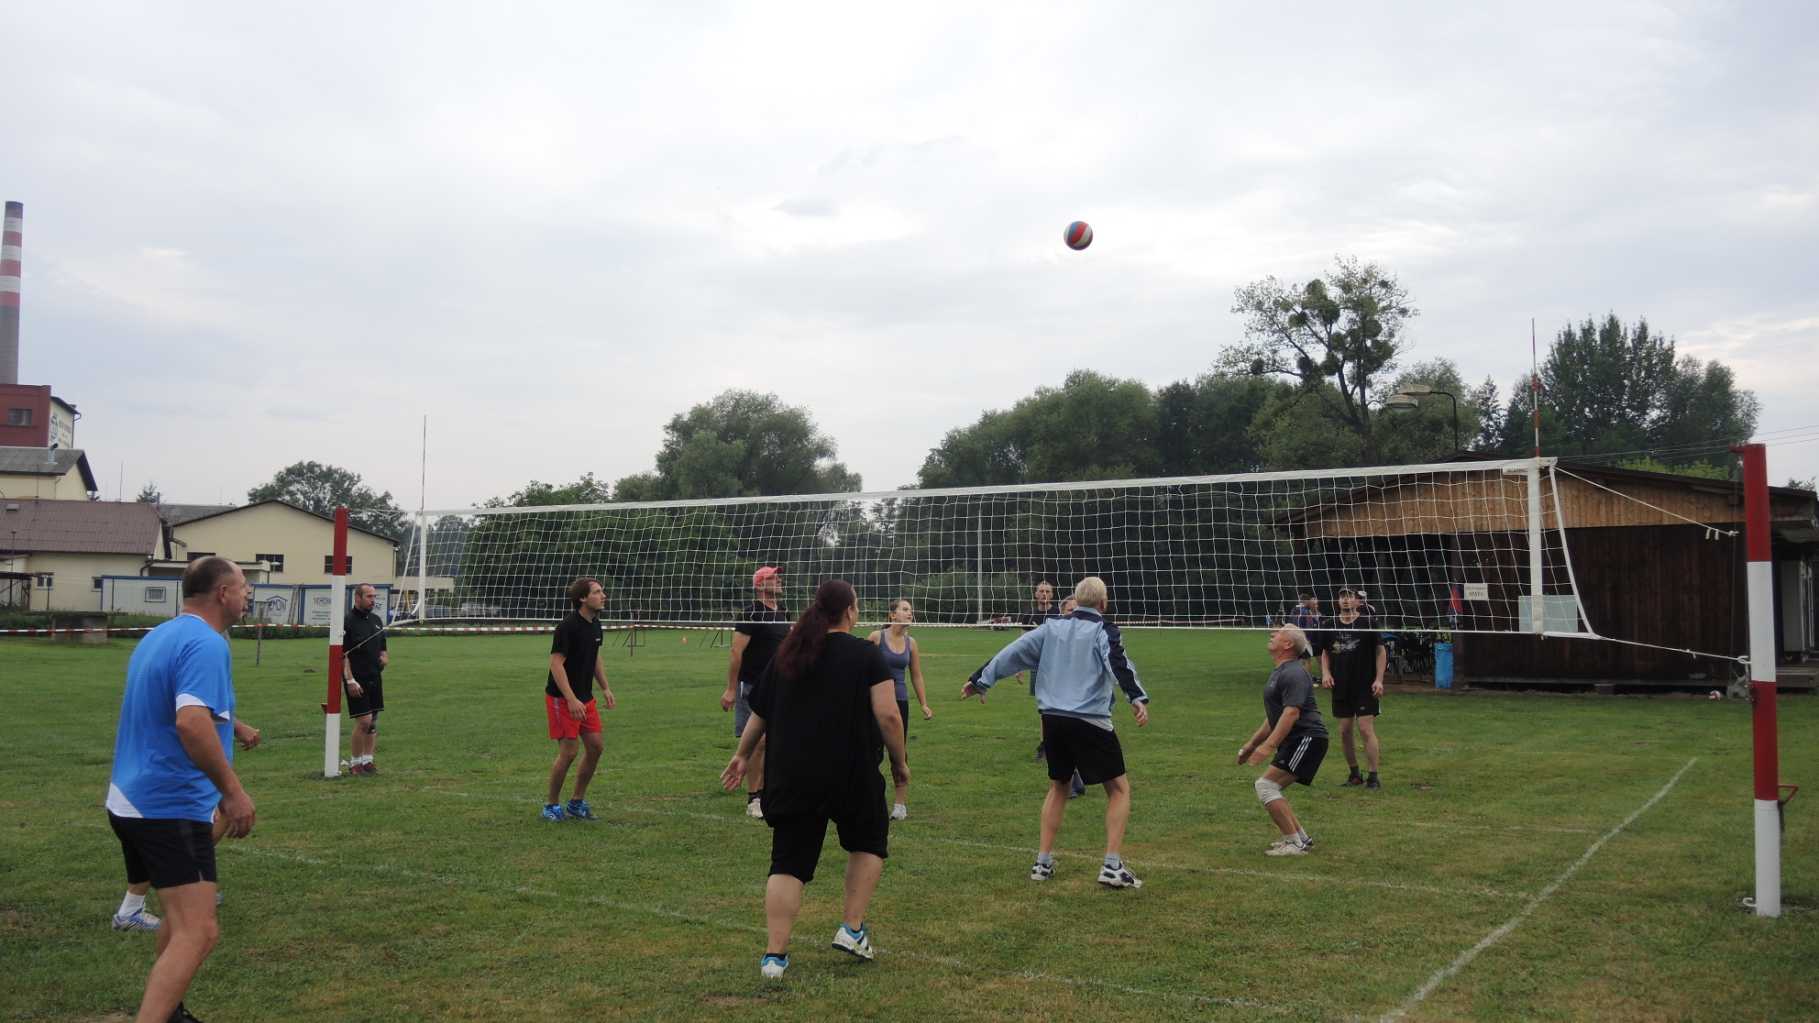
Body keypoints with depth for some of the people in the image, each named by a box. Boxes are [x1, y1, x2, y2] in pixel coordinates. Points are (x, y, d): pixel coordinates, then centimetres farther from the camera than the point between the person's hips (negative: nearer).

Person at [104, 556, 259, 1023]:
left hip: (131, 802, 10)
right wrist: (233, 790, -24)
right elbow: (192, 722, -30)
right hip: (171, 808, -10)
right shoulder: (206, 644, -17)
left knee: (182, 920, 24)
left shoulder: (158, 637, 14)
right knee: (197, 933, -13)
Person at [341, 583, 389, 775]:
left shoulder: (377, 620, 13)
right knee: (364, 721, -10)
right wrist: (350, 680, -18)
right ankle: (354, 763, 4)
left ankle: (367, 760, 19)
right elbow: (342, 654, -12)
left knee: (373, 722, 9)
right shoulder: (347, 621, -9)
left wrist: (384, 657, 1)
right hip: (357, 680, -7)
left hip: (374, 678, 7)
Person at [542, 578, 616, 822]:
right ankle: (552, 806, 10)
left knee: (595, 746, 6)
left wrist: (606, 689, 14)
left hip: (585, 697, 8)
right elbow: (556, 664, -22)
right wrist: (571, 700, -26)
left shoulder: (595, 625, 7)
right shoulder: (568, 626, -19)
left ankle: (577, 802, 20)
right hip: (561, 699, -8)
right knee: (569, 751, -8)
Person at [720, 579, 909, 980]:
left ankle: (774, 954, 3)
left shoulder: (786, 654, 7)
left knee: (788, 862, 7)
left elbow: (759, 714, 14)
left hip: (791, 777, 3)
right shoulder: (866, 654, -6)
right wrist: (900, 763, 1)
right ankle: (851, 929, 17)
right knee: (868, 842, 21)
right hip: (851, 775, -3)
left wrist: (743, 755, 28)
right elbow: (888, 716, -13)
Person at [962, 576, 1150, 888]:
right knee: (1119, 789, 7)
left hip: (1052, 719, 5)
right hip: (1090, 722, -5)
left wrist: (981, 681, 23)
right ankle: (1112, 866, -2)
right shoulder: (1104, 630, -2)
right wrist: (1137, 698, -34)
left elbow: (1013, 652, 14)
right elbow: (1118, 663, -21)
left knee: (1058, 787, 23)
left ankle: (1043, 862, 22)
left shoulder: (1052, 627, 11)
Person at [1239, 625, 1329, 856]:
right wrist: (1252, 743, 26)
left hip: (1307, 739, -10)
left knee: (1266, 785, -15)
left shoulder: (1293, 674, -15)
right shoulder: (1278, 673, 19)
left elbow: (1291, 713, -26)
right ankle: (1302, 837, 19)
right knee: (1269, 788, 11)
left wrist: (1268, 746, -30)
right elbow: (1273, 717, 27)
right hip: (1295, 741, 10)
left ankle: (1294, 843, -12)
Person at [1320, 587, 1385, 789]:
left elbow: (1381, 651, -1)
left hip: (1366, 687, -4)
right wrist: (1325, 673, 0)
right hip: (1341, 687, 4)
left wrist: (1378, 679, -8)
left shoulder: (1368, 623, -5)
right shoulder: (1331, 625, 6)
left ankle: (1373, 776, -2)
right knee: (1344, 731, 7)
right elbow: (1325, 652, 17)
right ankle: (1354, 774, 21)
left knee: (1366, 729, -9)